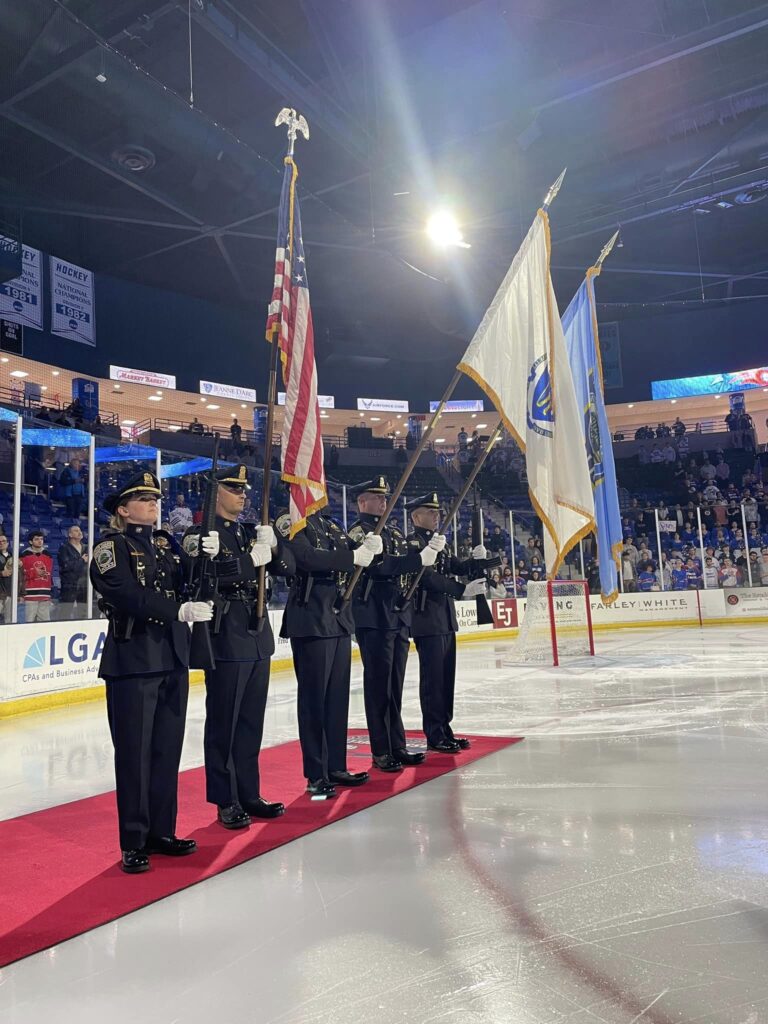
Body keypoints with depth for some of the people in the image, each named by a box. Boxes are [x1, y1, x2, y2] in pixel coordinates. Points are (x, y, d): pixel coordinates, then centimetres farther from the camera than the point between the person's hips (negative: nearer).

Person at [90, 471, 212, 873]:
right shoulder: (111, 545, -5)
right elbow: (128, 596, -20)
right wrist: (180, 610, -28)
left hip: (172, 660, 7)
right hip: (133, 662, -6)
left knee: (168, 750, 12)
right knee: (134, 753, 1)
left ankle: (161, 832, 24)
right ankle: (133, 843, 14)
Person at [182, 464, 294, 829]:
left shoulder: (250, 533, 16)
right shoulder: (200, 533, -5)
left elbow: (287, 568, 10)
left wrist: (273, 543, -9)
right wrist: (250, 559, -22)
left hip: (258, 640, 7)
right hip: (226, 642, -7)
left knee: (251, 722, 14)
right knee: (223, 724, 3)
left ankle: (249, 795, 25)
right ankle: (225, 801, 16)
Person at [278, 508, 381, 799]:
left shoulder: (330, 525, 17)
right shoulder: (289, 521, -7)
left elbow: (352, 555, 13)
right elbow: (306, 557, -23)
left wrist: (369, 547, -8)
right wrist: (352, 557, -23)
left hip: (340, 620, 8)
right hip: (311, 622, -7)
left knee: (338, 697, 12)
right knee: (313, 697, 0)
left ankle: (336, 767, 23)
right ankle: (316, 776, 10)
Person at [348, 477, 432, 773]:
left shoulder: (393, 533, 18)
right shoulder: (358, 531, -8)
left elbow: (409, 561, 12)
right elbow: (379, 565, -22)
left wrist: (431, 550, -6)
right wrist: (419, 559, -26)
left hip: (399, 617, 8)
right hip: (374, 619, -8)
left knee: (395, 684, 13)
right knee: (378, 684, -1)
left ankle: (398, 746, 22)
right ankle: (380, 752, 9)